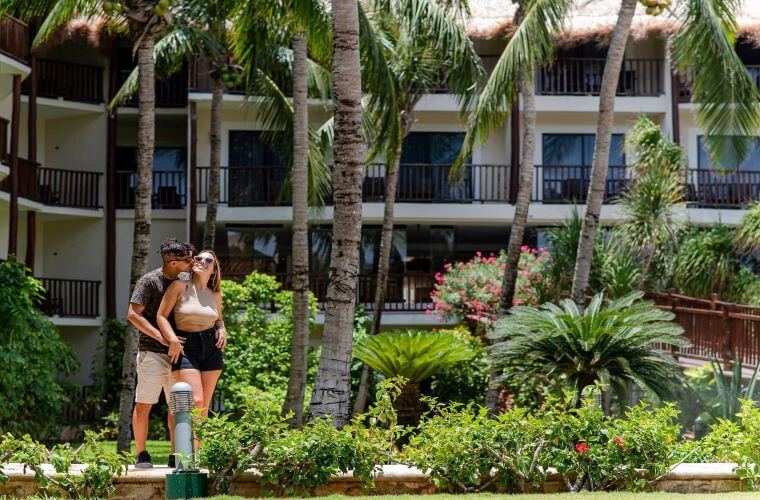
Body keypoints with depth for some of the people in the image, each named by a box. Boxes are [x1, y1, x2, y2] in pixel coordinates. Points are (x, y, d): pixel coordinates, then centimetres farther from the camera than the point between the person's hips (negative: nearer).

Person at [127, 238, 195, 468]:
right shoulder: (149, 281, -8)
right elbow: (133, 314, -15)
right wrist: (161, 337, -20)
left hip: (176, 354, 7)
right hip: (152, 352, -7)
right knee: (143, 405, -4)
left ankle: (175, 456, 15)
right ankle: (141, 455, 3)